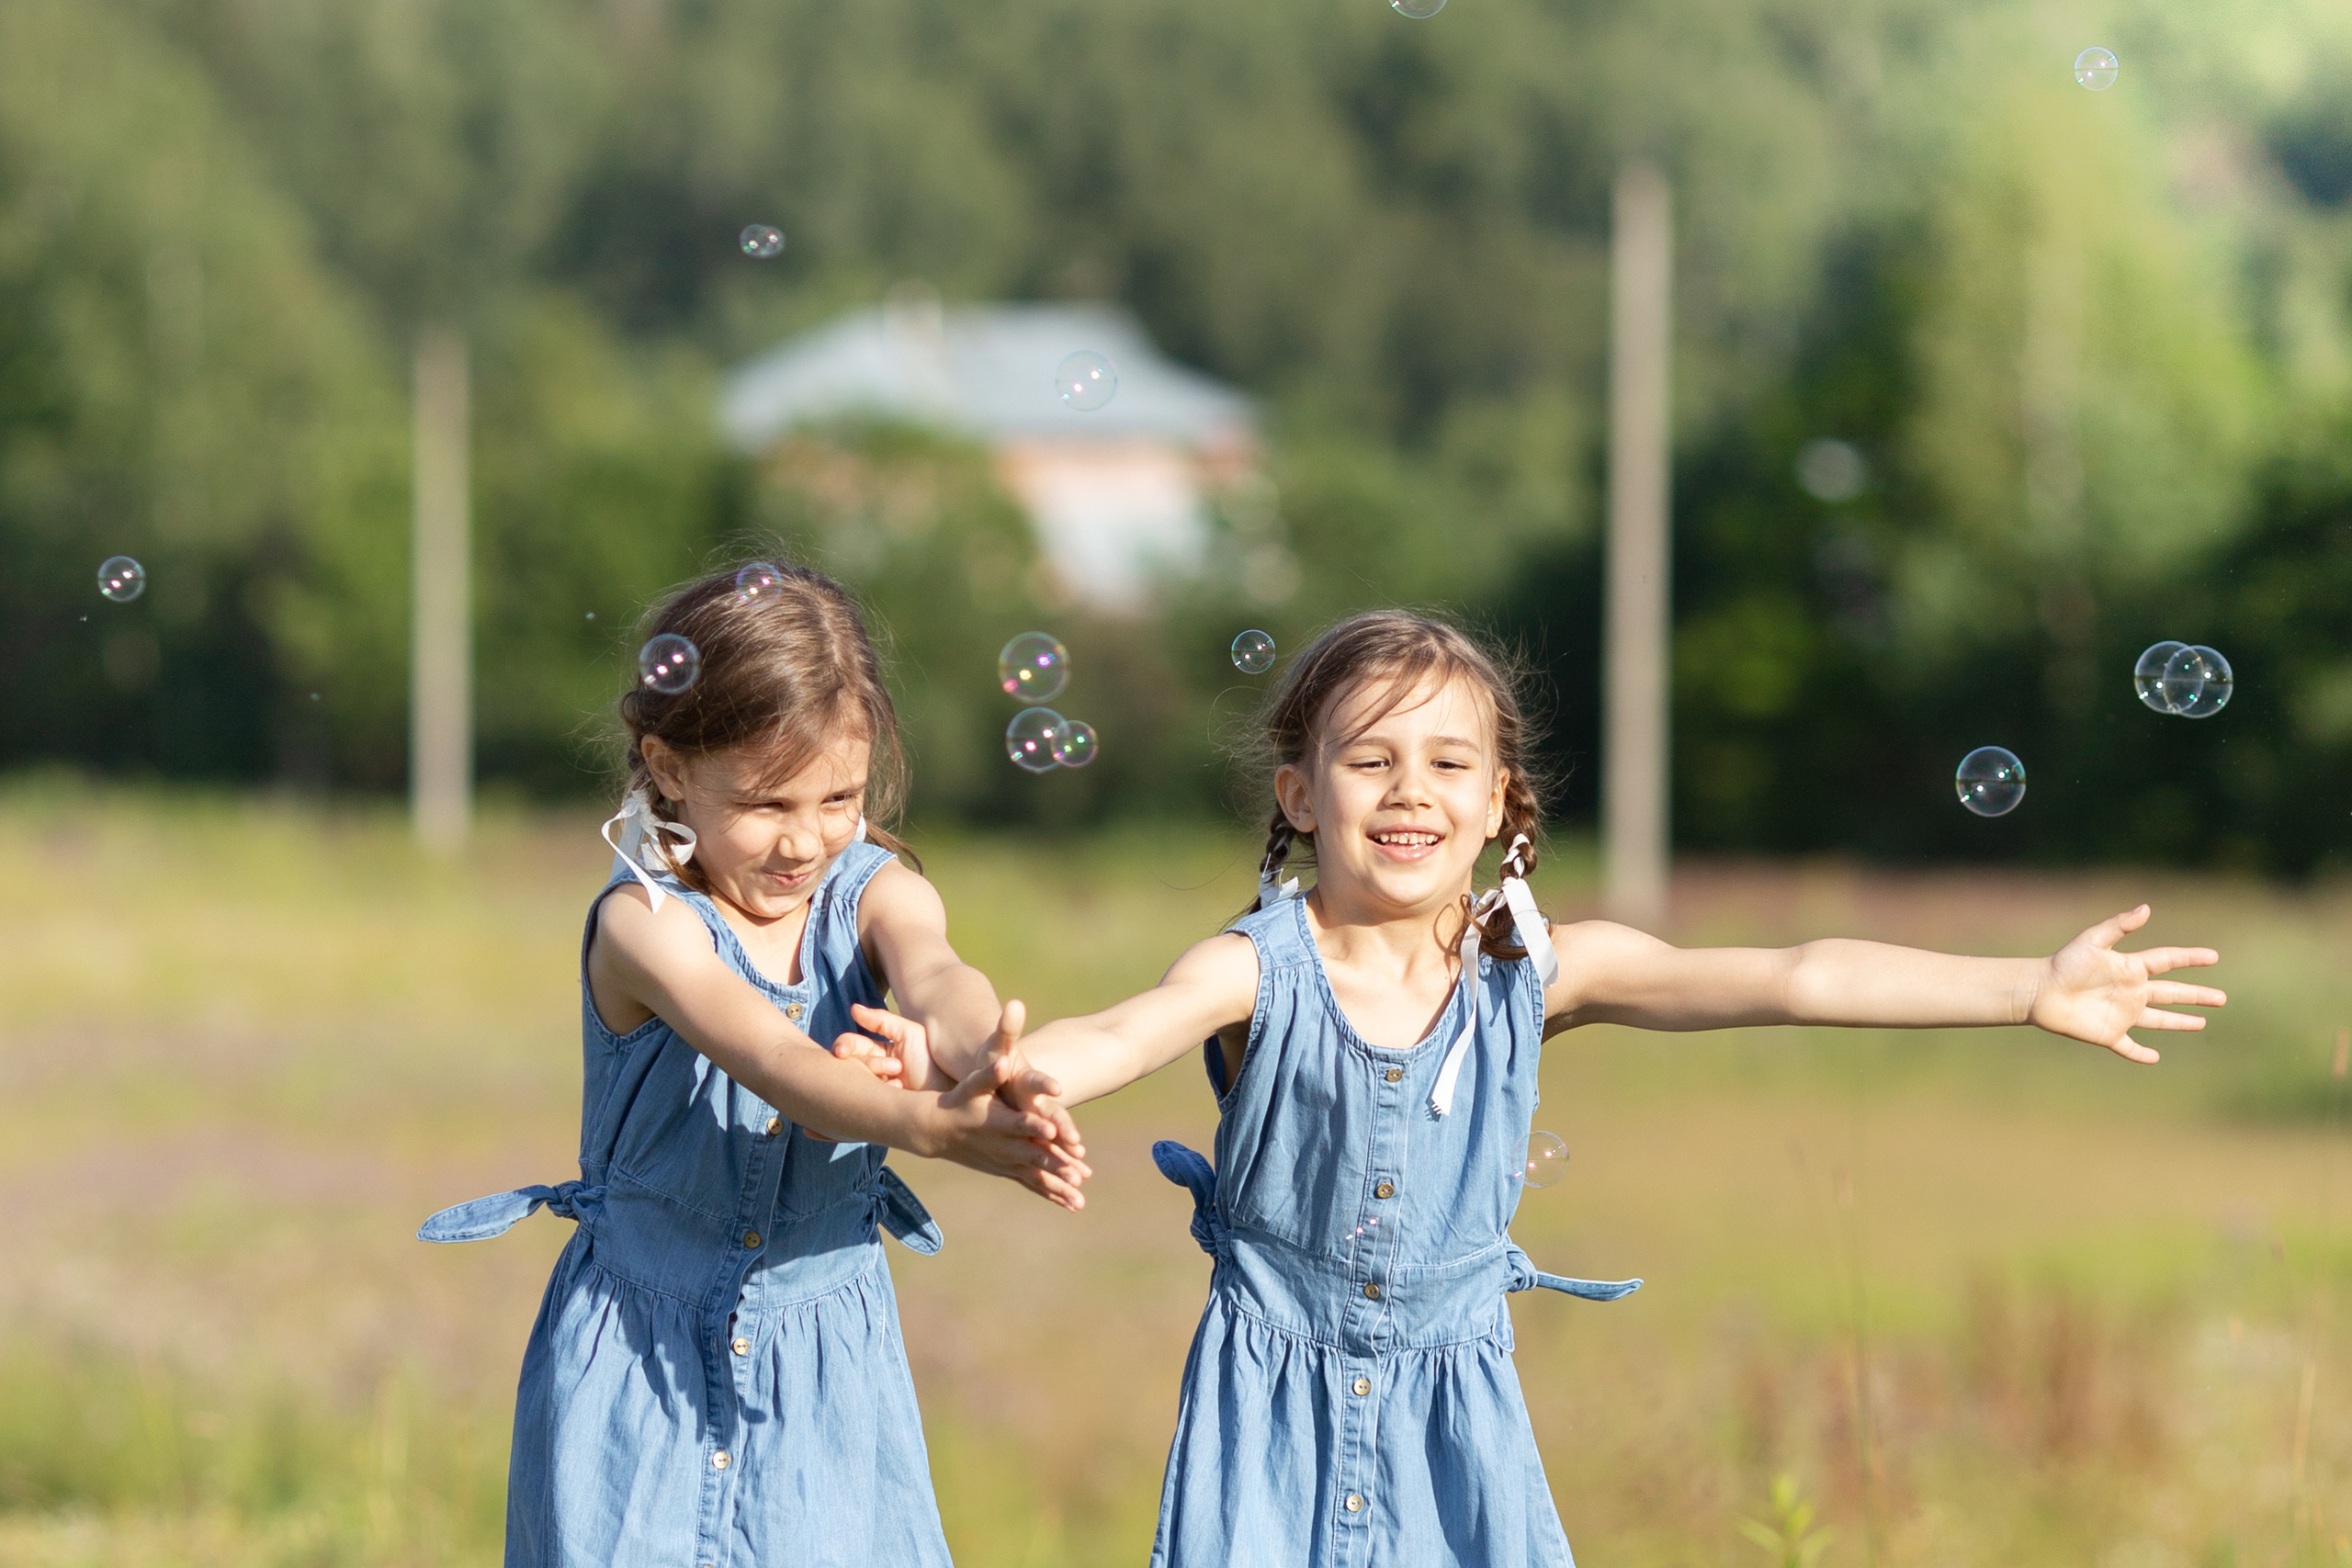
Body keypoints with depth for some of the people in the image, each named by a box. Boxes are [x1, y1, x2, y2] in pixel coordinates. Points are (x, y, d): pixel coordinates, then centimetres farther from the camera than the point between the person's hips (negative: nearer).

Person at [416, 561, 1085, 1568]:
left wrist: (981, 1057, -53)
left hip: (825, 1364, 3)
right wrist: (927, 1124, -53)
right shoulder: (643, 924, -17)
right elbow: (766, 1056, -34)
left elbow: (933, 975, -28)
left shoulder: (873, 895, -4)